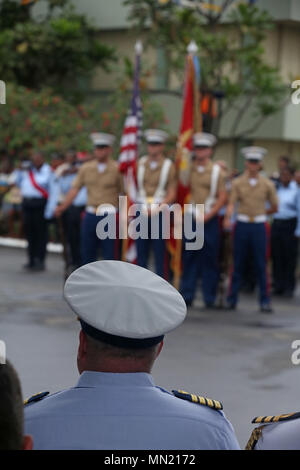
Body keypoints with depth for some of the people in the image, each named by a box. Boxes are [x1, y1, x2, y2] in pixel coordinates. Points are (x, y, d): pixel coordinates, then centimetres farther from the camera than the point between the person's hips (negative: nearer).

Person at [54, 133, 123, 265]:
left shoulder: (117, 169, -2)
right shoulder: (86, 168, 8)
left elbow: (123, 193, -2)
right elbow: (75, 189, 7)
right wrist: (62, 207, 0)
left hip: (109, 216, -4)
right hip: (91, 215, 4)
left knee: (109, 254, -2)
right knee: (87, 253, 10)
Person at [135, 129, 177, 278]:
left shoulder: (168, 166, 0)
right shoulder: (140, 164, 8)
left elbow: (172, 194, -3)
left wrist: (157, 208, -15)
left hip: (160, 213, -3)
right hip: (141, 212, 3)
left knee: (160, 252, -2)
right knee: (141, 251, 6)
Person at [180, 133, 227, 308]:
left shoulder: (217, 171, 2)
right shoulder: (188, 169, 8)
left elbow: (223, 197, -1)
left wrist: (209, 215, -10)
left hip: (209, 220, -2)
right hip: (190, 219, 2)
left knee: (210, 259, 1)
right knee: (189, 258, 2)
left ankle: (210, 298, 7)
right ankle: (187, 295, 7)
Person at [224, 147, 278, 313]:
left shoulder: (268, 184, 3)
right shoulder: (237, 182, 2)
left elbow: (274, 208, 11)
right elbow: (231, 203, -10)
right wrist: (227, 218, -27)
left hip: (259, 226, 0)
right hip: (242, 225, 0)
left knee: (261, 265, 0)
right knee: (238, 264, 5)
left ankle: (265, 301, 5)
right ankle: (231, 299, 11)